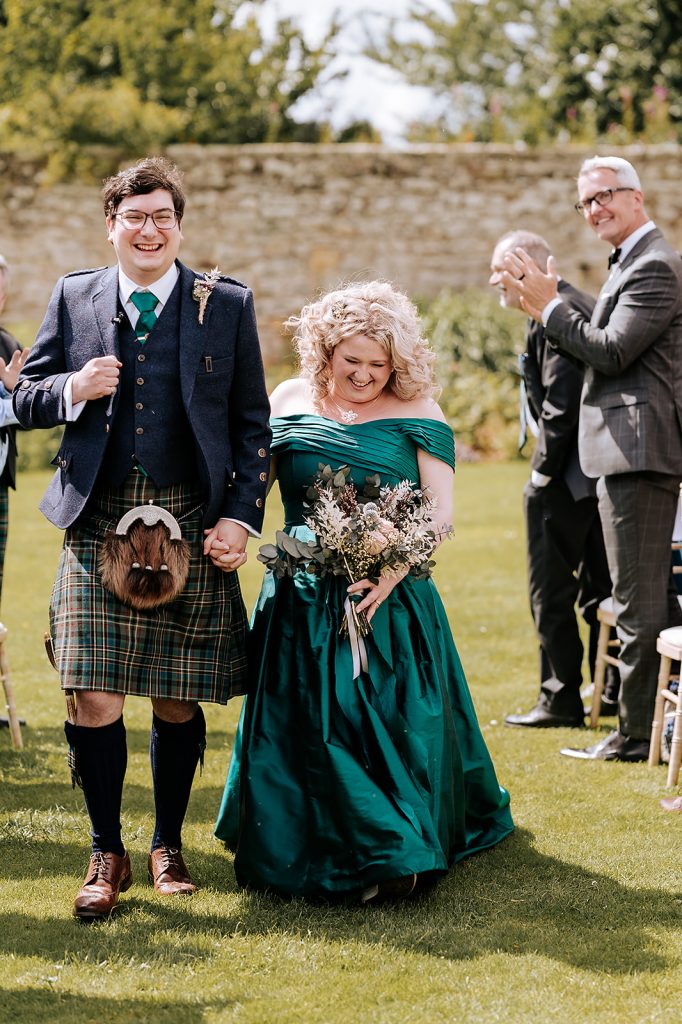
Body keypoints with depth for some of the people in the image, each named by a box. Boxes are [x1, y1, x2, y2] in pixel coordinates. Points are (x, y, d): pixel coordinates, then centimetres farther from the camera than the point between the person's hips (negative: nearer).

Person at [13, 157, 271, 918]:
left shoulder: (227, 306, 5)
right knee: (94, 696, -5)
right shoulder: (74, 298, 8)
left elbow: (252, 424, 6)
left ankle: (168, 846, 24)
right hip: (98, 524, 1)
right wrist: (73, 389, -11)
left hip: (191, 527, 0)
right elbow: (26, 399, 11)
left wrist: (242, 517, -4)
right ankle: (107, 855, 10)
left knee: (178, 701, 6)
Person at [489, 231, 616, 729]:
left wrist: (542, 472, -14)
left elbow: (560, 402, -21)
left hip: (565, 480, -10)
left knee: (552, 590, -2)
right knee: (598, 585, 15)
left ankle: (561, 699, 2)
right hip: (599, 473, 10)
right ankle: (611, 692, 21)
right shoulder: (582, 305, 15)